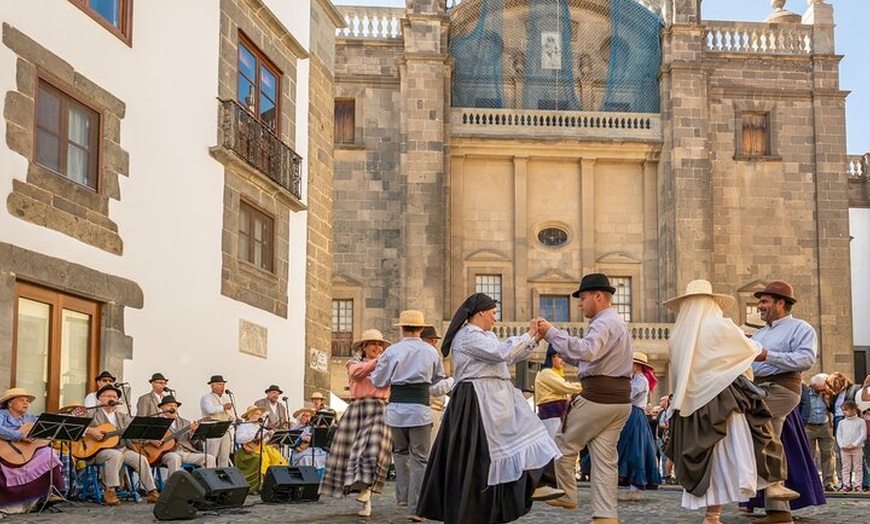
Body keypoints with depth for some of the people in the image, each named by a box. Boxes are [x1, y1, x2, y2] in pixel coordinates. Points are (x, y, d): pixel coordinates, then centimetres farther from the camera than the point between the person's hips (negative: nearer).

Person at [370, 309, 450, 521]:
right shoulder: (431, 352, 3)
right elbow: (439, 381, 14)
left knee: (400, 452, 21)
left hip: (396, 408, 1)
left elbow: (378, 381, 3)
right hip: (420, 409, -1)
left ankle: (403, 495, 21)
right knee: (420, 458, 2)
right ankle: (415, 507, -2)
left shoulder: (392, 351, -3)